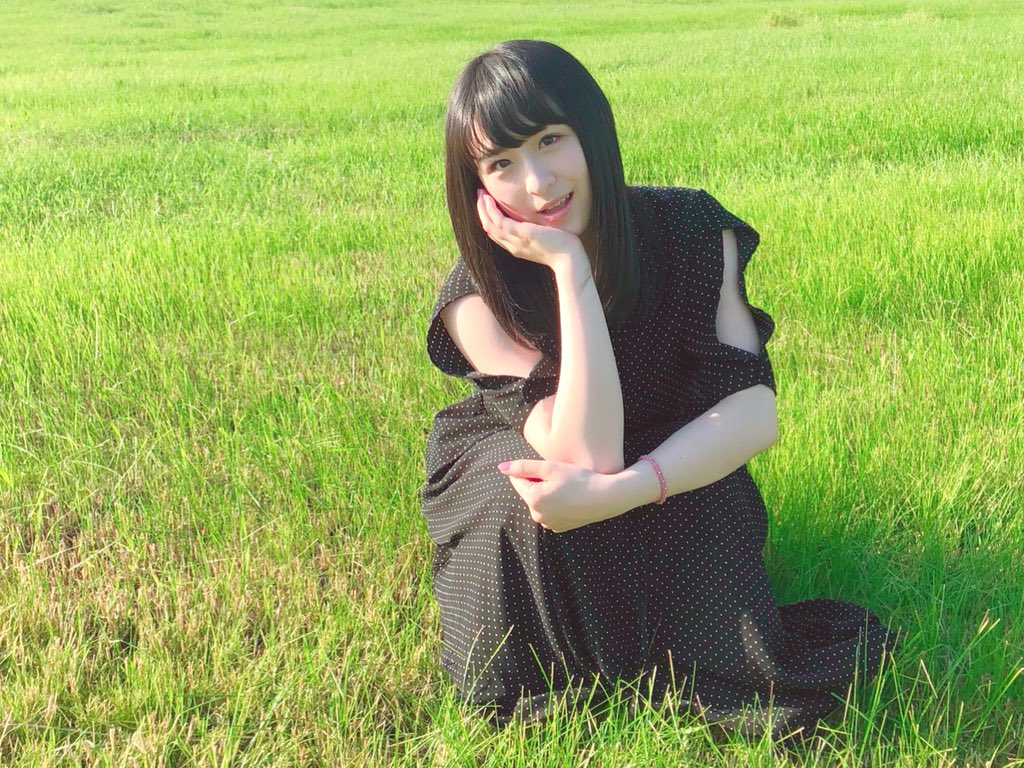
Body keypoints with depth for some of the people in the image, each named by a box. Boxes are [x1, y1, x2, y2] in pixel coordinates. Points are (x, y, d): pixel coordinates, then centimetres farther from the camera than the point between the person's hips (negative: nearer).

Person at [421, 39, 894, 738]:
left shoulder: (689, 231, -19)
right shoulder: (479, 300, -24)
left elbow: (755, 412, -23)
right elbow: (586, 454, -35)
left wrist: (619, 492, -37)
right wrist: (569, 268, -38)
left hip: (668, 478, 1)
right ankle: (555, 685, -7)